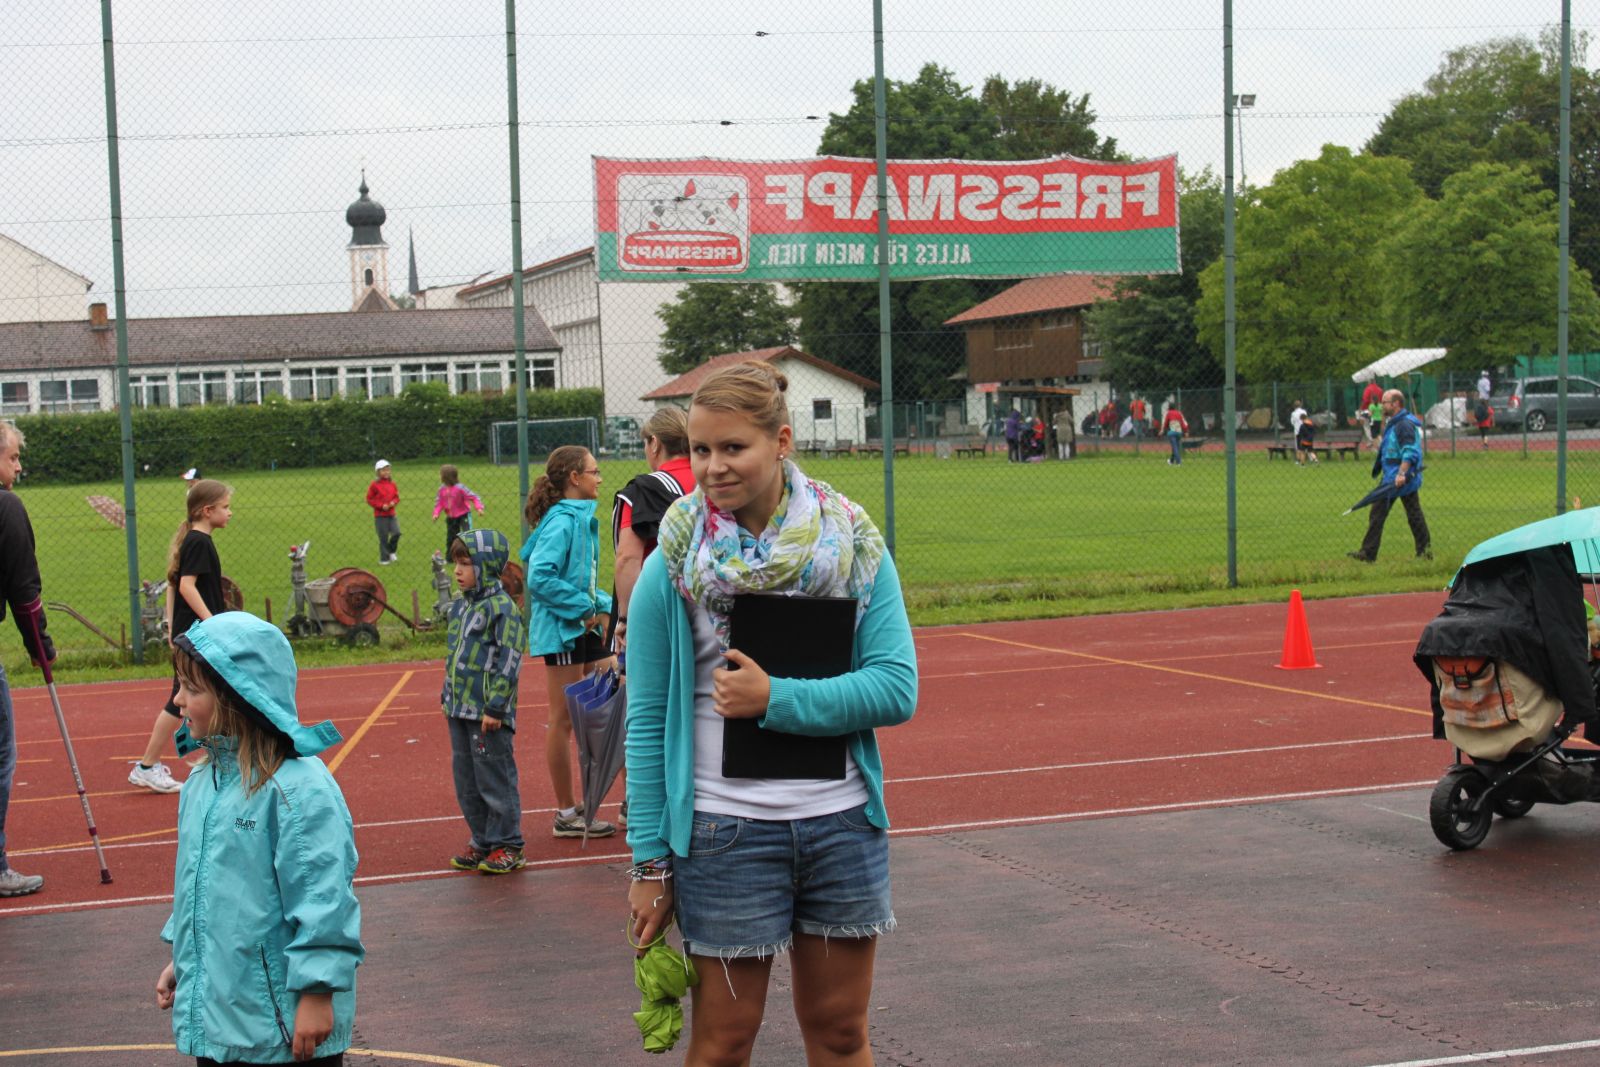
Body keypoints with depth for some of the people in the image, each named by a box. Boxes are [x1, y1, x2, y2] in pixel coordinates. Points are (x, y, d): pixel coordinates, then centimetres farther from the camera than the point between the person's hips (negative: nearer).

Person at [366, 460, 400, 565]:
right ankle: (384, 559, 13)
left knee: (396, 533, -9)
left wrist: (393, 502, -9)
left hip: (391, 514, 4)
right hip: (380, 516, -4)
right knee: (383, 537, 1)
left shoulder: (392, 484, 5)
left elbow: (396, 496, 13)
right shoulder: (375, 485, -8)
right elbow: (369, 499, -6)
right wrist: (381, 505, -16)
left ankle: (391, 551, 17)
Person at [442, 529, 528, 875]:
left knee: (494, 779, -2)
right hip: (460, 710, 9)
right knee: (466, 781, 14)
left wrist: (495, 706, -19)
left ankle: (507, 846, 7)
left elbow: (509, 660, -16)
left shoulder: (502, 607, -13)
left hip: (489, 714, -9)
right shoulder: (460, 606, 13)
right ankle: (482, 842, 24)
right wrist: (448, 697, 21)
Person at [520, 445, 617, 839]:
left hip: (586, 629, 9)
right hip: (562, 630, -9)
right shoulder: (561, 522, -16)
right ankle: (566, 815, 9)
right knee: (564, 722, 0)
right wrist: (585, 607, -19)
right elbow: (540, 577, -25)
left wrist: (605, 606, 4)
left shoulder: (583, 519, 12)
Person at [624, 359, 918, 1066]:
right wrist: (649, 862, -5)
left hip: (843, 823, 2)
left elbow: (897, 688, -8)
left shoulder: (854, 546, -2)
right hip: (726, 830, -1)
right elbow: (646, 720, -2)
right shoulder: (673, 568, -4)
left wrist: (774, 698, -18)